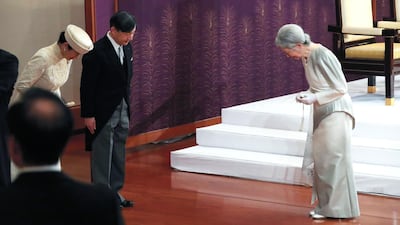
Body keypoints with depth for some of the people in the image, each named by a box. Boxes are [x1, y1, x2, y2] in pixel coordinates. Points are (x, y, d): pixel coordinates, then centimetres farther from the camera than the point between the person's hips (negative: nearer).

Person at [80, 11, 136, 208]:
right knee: (102, 154, -1)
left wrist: (127, 107, 14)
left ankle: (115, 192, 21)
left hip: (122, 110, 7)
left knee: (119, 153, 12)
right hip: (103, 112, -7)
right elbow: (87, 86, -15)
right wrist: (88, 115, -15)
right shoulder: (97, 51, -18)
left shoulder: (126, 48, 5)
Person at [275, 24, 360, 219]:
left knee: (332, 159, -2)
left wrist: (315, 98, -20)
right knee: (320, 159, 11)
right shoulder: (305, 57, 2)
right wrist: (306, 93, -3)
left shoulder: (323, 56, -23)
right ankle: (326, 205, 19)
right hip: (321, 113, 8)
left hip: (336, 111, -8)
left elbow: (341, 88, -18)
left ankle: (337, 209, 7)